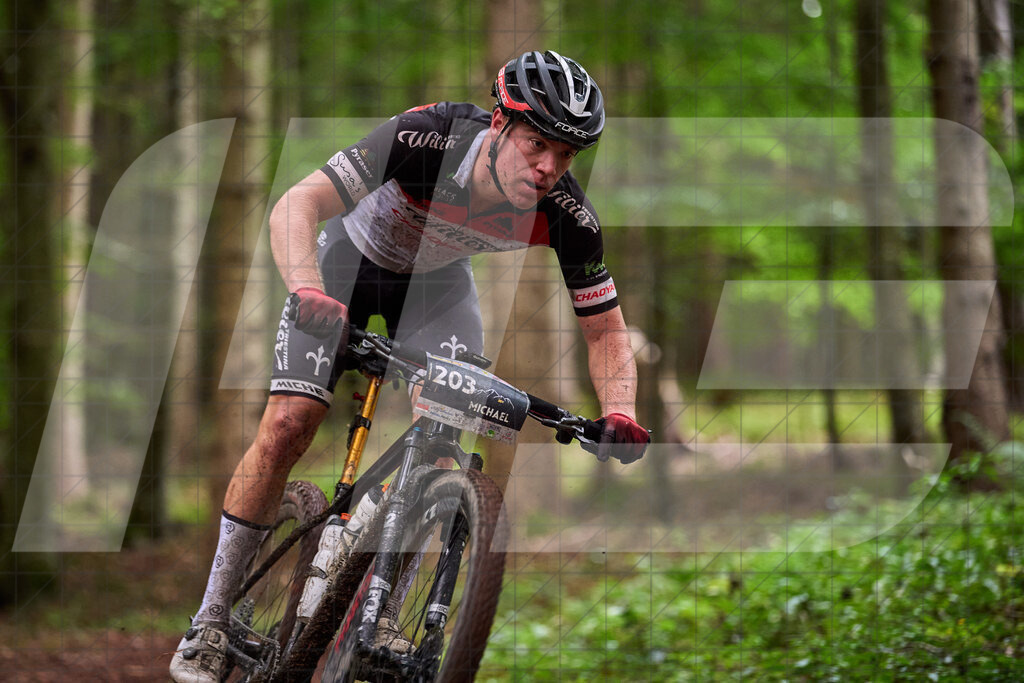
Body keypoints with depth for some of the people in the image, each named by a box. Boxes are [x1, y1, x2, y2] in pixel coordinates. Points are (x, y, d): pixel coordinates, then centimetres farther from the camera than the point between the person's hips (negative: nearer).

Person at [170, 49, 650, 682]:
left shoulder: (567, 215, -28)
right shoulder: (430, 138, -39)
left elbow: (606, 329, -16)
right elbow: (296, 206, -42)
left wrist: (620, 415, -34)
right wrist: (311, 295, -60)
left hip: (435, 280, 3)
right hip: (349, 258, -3)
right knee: (288, 425, -15)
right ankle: (212, 621, -3)